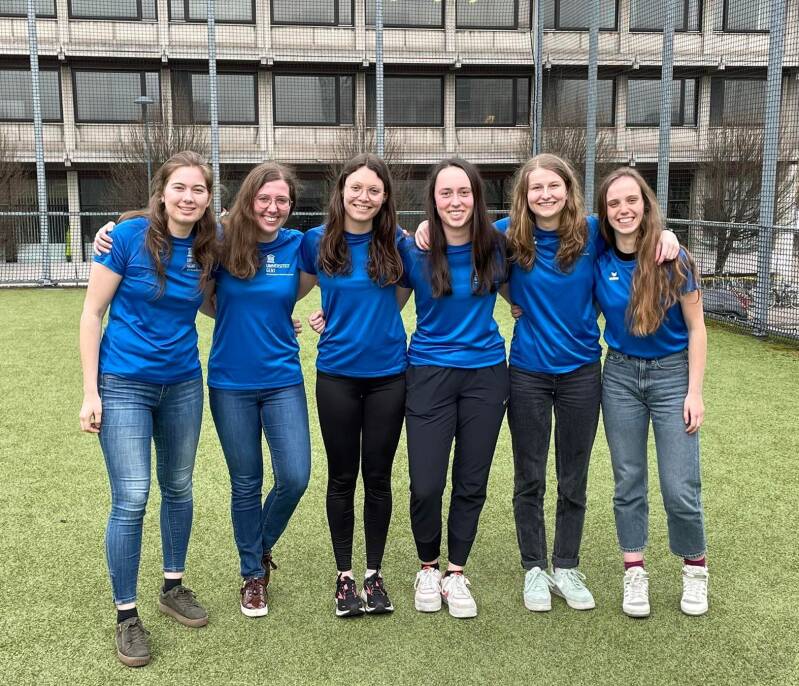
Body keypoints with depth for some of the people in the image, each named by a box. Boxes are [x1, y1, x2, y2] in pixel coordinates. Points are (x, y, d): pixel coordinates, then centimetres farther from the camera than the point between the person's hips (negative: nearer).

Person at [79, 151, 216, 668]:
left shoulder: (209, 246, -2)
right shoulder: (130, 236, -13)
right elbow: (92, 313, -8)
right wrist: (90, 392, -10)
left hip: (182, 385, 5)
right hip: (124, 385, -4)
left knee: (178, 489, 15)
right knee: (131, 500, -6)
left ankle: (173, 588, 34)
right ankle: (126, 615, 11)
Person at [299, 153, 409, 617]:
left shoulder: (396, 244, -1)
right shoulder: (317, 242, -2)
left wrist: (373, 319, 2)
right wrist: (342, 319, 0)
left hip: (387, 375, 1)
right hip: (337, 374, 0)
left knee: (378, 476, 8)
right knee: (342, 478, 8)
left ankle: (374, 573, 23)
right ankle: (345, 575, 23)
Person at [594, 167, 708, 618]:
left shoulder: (671, 258, -12)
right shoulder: (599, 262, -4)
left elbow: (696, 328, -7)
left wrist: (695, 392, -10)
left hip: (672, 374, -3)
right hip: (620, 376, 3)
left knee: (680, 487, -3)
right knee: (629, 481, 8)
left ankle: (695, 568, 22)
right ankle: (635, 573, 22)